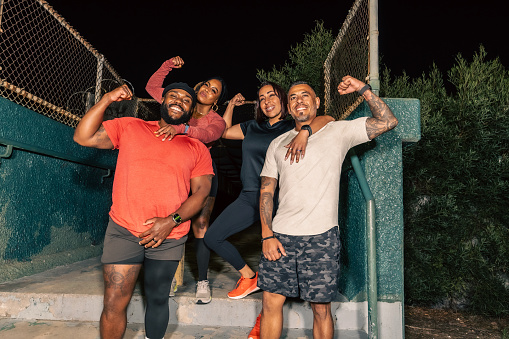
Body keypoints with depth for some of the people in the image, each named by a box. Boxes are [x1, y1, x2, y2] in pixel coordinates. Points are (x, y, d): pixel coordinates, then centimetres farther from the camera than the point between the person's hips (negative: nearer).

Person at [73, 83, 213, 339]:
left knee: (157, 299, 12)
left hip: (168, 237, 1)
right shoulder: (129, 127, 9)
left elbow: (201, 192, 0)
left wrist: (171, 221, -13)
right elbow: (83, 137, 3)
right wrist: (106, 100, -5)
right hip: (123, 231, 0)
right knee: (114, 303, 0)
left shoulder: (197, 149, 7)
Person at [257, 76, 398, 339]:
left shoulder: (338, 132, 4)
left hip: (321, 238, -2)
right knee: (270, 303, 6)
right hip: (280, 236, 3)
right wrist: (267, 235, -1)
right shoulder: (278, 144, 12)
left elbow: (388, 122, -2)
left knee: (321, 309, 5)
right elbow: (266, 191, 9)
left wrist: (363, 89, -9)